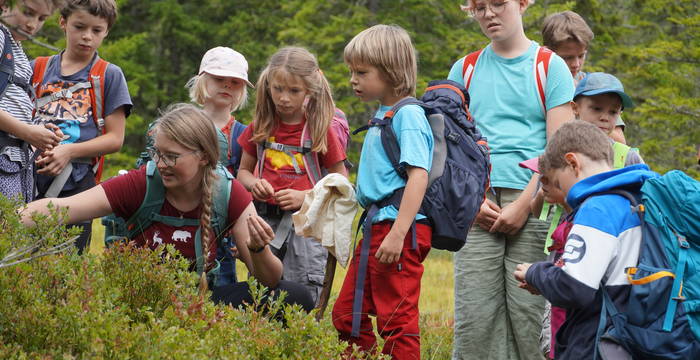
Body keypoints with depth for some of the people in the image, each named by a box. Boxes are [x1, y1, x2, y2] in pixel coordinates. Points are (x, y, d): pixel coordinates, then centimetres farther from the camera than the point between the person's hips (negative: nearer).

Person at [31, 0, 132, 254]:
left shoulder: (109, 76, 7)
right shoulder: (37, 69, 13)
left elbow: (115, 138, 2)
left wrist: (69, 151, -11)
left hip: (77, 185, -2)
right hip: (32, 182, 2)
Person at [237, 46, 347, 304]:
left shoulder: (320, 129, -2)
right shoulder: (260, 128, 8)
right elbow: (243, 171, 18)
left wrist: (304, 196, -13)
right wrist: (254, 184, -5)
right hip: (265, 221, 3)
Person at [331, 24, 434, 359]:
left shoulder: (408, 114, -12)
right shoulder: (381, 116, 16)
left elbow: (418, 175, -21)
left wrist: (397, 233, -26)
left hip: (400, 229, -10)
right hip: (375, 227, 10)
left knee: (396, 319, -6)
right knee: (346, 315, 15)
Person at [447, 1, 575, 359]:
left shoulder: (551, 67, 6)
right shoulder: (464, 70, 15)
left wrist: (524, 204, -10)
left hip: (533, 200, -2)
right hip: (479, 208, 2)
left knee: (529, 312, -5)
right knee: (473, 315, -5)